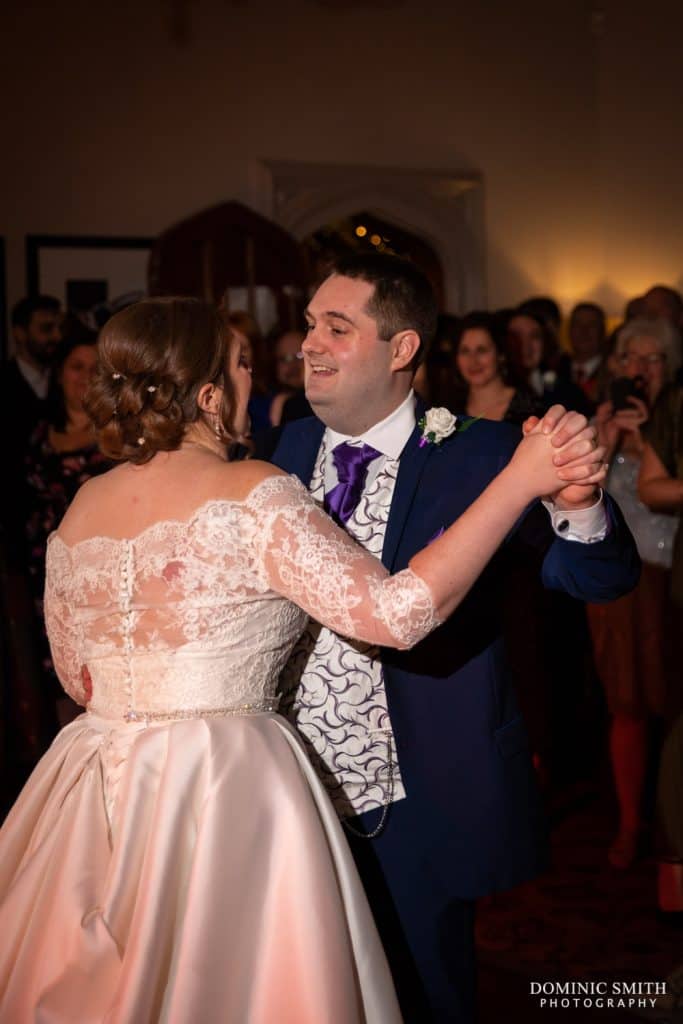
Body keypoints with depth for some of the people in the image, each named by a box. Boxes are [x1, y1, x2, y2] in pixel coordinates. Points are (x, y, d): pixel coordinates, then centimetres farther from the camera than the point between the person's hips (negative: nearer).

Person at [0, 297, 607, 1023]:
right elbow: (395, 613, -19)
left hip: (93, 795, 6)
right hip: (224, 794, -6)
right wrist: (520, 482, -18)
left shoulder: (80, 509, 6)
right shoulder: (252, 495, -13)